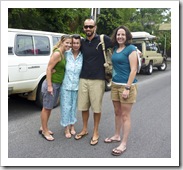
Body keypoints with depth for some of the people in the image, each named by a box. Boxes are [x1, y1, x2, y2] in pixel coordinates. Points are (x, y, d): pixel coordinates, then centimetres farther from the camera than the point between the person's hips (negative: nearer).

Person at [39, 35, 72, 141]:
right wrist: (49, 86, -21)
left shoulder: (63, 54, 9)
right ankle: (44, 131, 18)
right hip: (51, 84, -9)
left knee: (50, 107, 18)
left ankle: (44, 128, 33)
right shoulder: (57, 53, -17)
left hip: (58, 85, 9)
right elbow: (49, 69, -20)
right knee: (46, 108, 4)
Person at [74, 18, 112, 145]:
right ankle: (84, 129, 31)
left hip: (98, 80, -4)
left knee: (96, 107, 6)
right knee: (83, 106, 13)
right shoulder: (82, 42, 9)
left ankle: (96, 133, 22)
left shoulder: (103, 39, -6)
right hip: (83, 79, 4)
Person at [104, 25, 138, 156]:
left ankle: (123, 144, 11)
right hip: (115, 85, 7)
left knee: (125, 115, 0)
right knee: (117, 113, 17)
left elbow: (133, 70, -14)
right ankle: (117, 136, 33)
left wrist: (127, 88, -19)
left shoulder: (131, 49, -9)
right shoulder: (115, 48, 11)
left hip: (126, 85, -7)